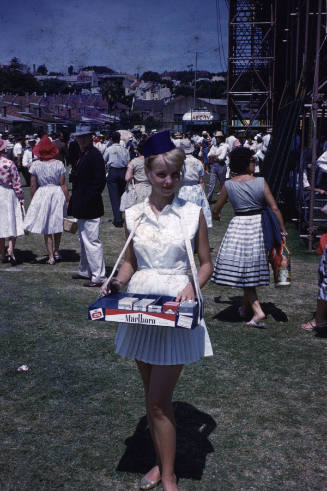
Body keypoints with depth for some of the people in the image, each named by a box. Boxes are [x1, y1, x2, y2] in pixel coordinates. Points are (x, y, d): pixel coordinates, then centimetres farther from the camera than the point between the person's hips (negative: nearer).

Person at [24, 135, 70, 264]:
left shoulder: (35, 165, -6)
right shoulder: (59, 164, -7)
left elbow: (33, 186, -3)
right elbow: (63, 185, -7)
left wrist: (33, 201, 10)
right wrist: (68, 200, 1)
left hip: (42, 195, -1)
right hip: (58, 195, 1)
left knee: (46, 229, 8)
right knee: (57, 224, 21)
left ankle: (51, 257, 9)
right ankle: (56, 252, 27)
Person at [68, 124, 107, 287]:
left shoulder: (94, 155, -14)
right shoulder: (83, 155, 15)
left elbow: (100, 181, -21)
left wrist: (87, 200, -21)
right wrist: (74, 203, 15)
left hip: (90, 208, -10)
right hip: (82, 208, 10)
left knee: (92, 241, -7)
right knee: (84, 240, 19)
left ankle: (98, 277, 0)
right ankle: (85, 271, 32)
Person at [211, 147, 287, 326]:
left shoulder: (228, 185, -5)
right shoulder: (261, 182, -7)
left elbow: (216, 210, 6)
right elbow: (275, 208, -8)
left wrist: (216, 215, 29)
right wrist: (283, 231, 1)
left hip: (238, 227, -1)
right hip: (259, 226, 2)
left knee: (242, 270, 4)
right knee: (253, 269, 15)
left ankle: (257, 310, -6)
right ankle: (245, 307, 31)